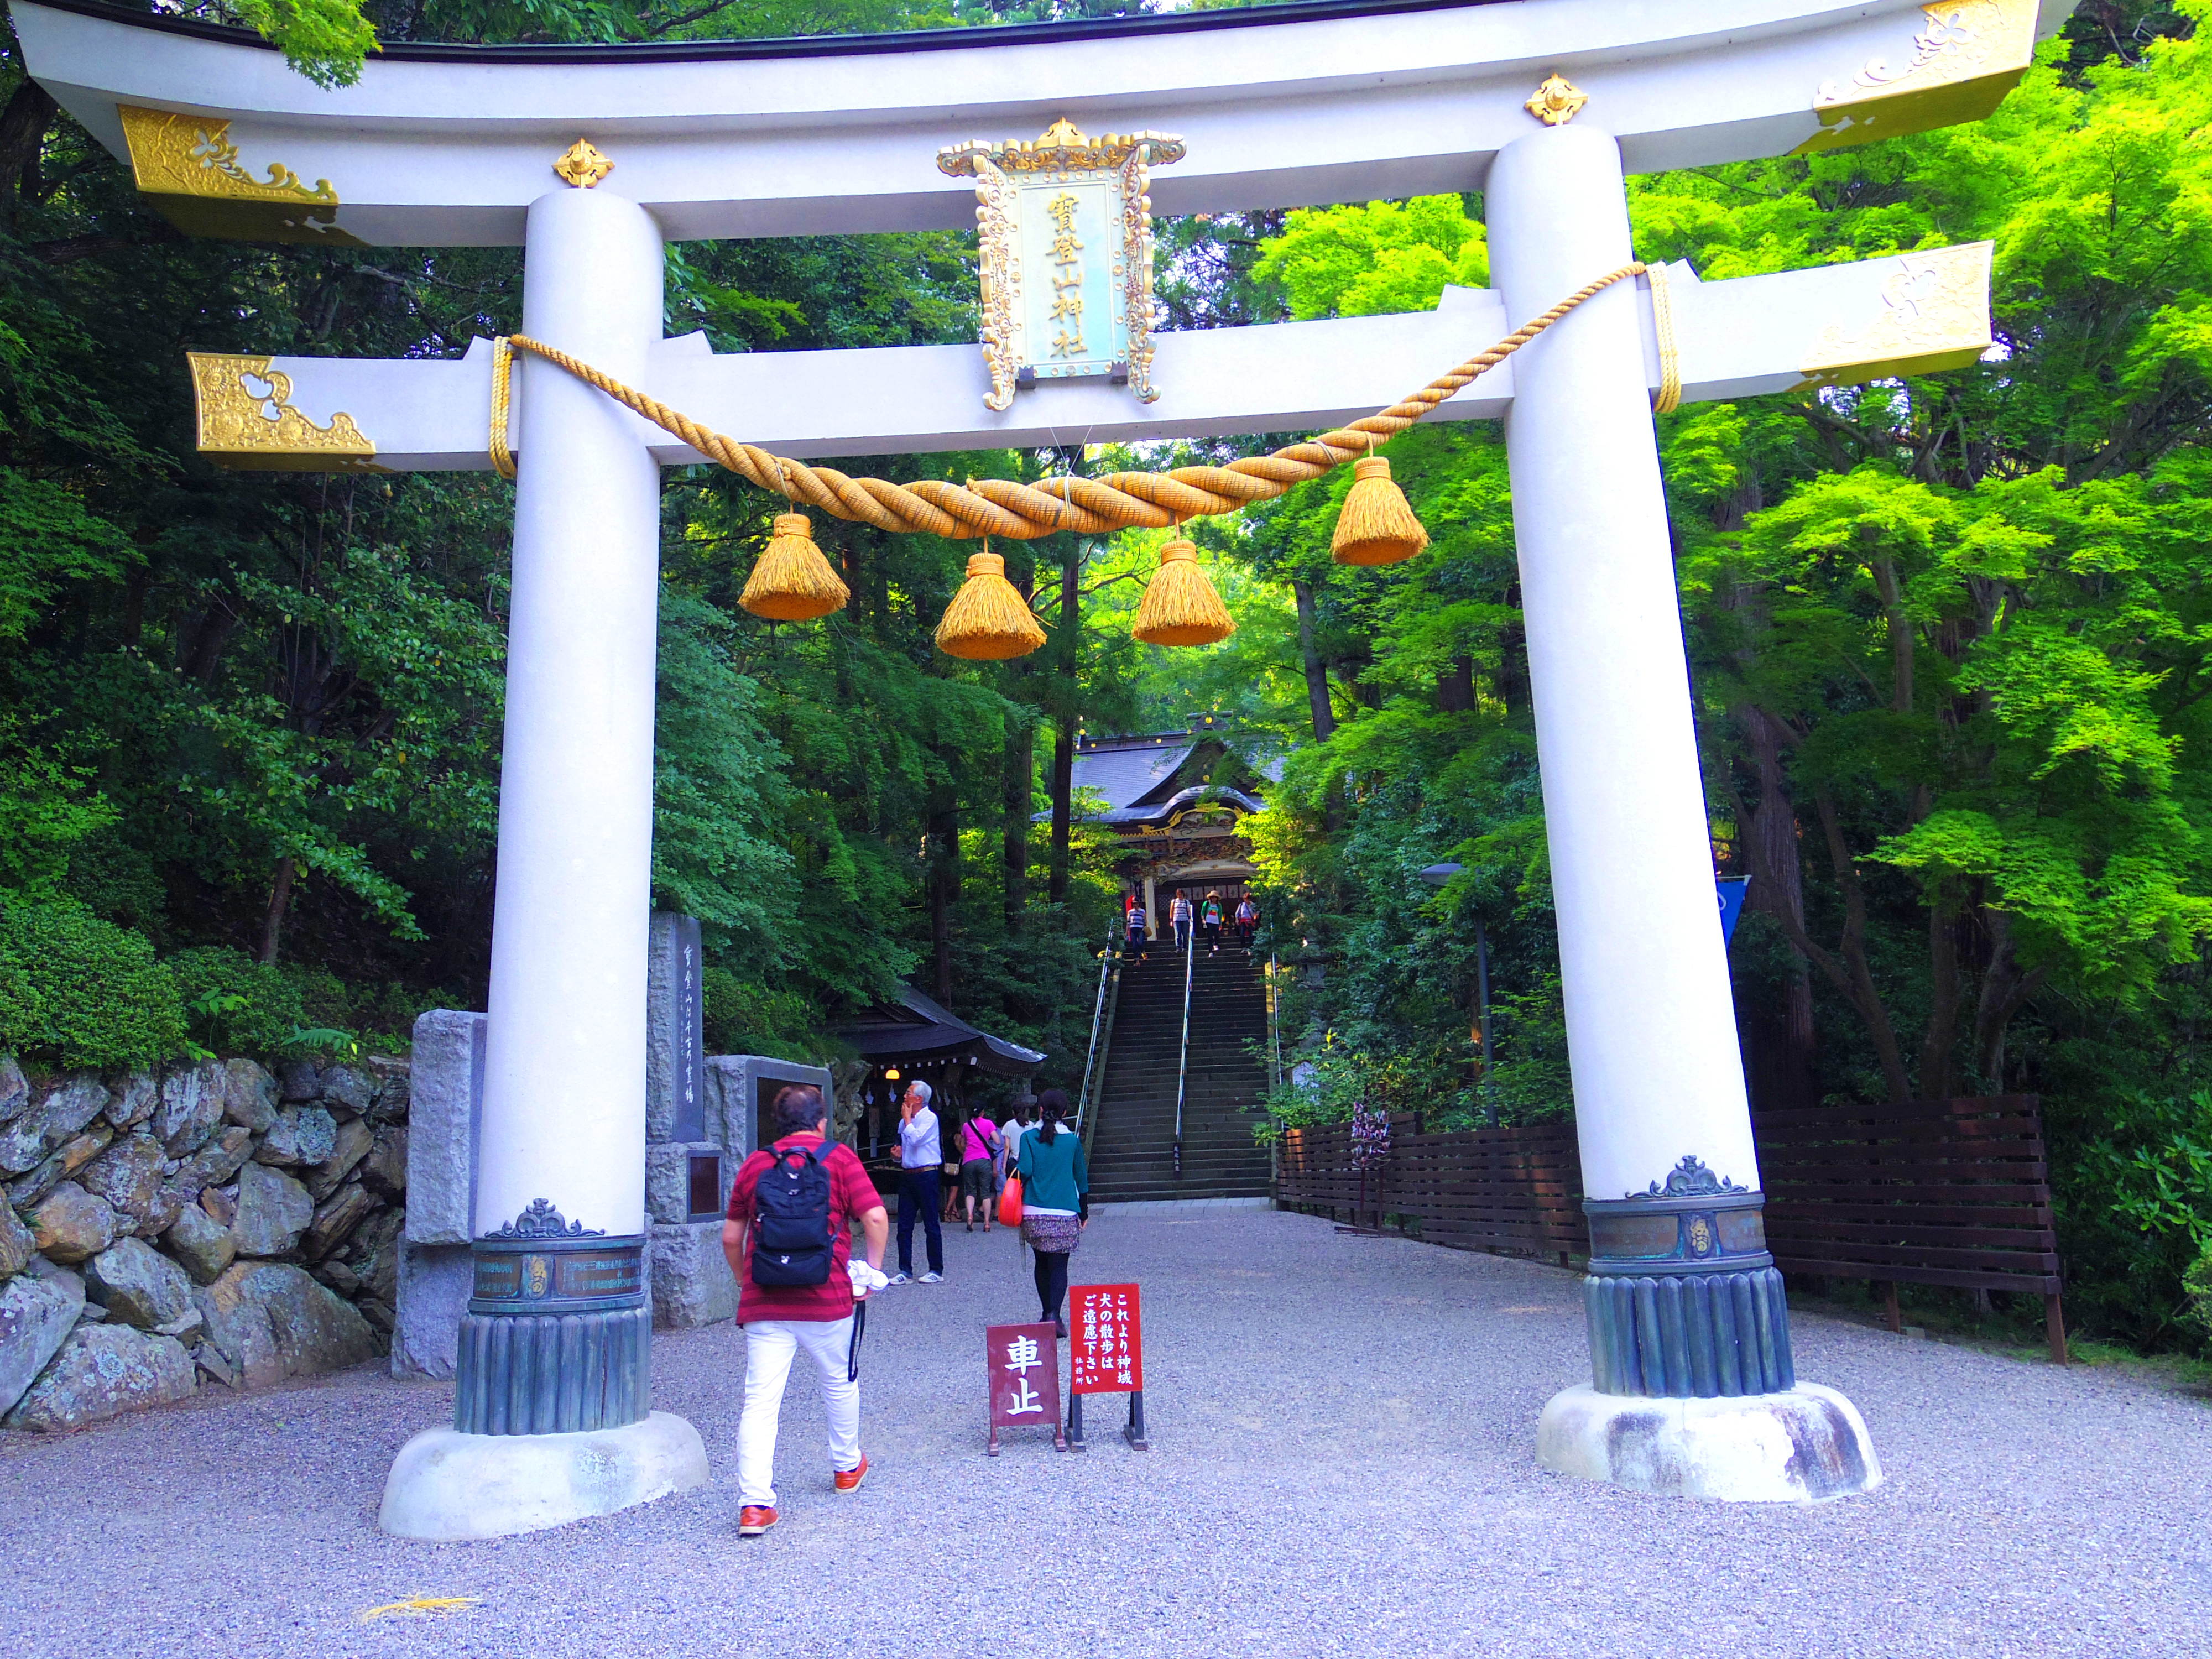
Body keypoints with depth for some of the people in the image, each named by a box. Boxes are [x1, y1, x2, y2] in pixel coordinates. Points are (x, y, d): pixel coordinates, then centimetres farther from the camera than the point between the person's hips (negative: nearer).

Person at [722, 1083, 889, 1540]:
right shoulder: (840, 1158, 0)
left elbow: (730, 1237, 11)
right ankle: (847, 1467, 38)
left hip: (763, 1303, 1)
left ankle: (754, 1502, -8)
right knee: (840, 1382, 21)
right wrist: (872, 1271, 4)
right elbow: (875, 1218, -9)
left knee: (760, 1400, 0)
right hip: (827, 1298, -1)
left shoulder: (754, 1165, 8)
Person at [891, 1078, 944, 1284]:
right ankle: (905, 1271, 10)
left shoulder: (930, 1118, -7)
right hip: (907, 1175, 7)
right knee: (904, 1226, 5)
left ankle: (936, 1271, 6)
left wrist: (907, 1118, -9)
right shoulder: (904, 1122, 16)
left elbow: (915, 1139, -22)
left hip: (926, 1175, -7)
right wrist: (898, 1153, 5)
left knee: (931, 1225, -1)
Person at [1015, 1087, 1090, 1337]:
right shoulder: (1073, 1140, 3)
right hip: (1065, 1213, -1)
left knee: (1042, 1263, 17)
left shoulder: (1029, 1138, -1)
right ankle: (1054, 1315, -16)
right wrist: (1084, 1212, 17)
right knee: (1059, 1265, -1)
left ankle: (1047, 1313, 22)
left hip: (1035, 1213, 1)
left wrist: (1012, 1165, 11)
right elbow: (1081, 1177, 8)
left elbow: (1025, 1171, -11)